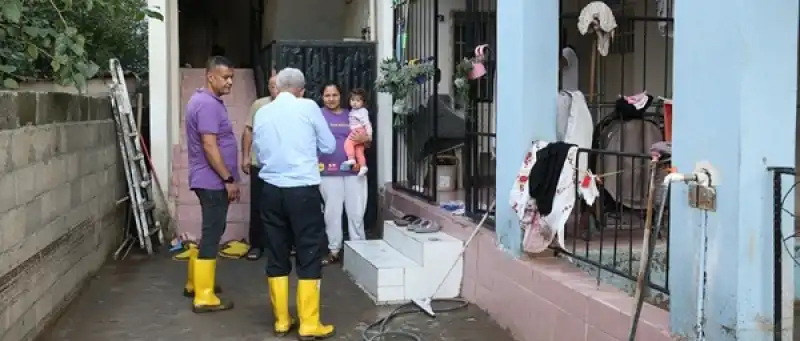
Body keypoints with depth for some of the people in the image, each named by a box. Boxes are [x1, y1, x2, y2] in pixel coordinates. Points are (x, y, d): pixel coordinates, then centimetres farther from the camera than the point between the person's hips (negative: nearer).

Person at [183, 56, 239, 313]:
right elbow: (210, 146, -24)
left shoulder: (204, 100, 15)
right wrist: (229, 179, -20)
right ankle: (204, 297, -1)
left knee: (212, 231, 19)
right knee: (212, 235, -6)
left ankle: (195, 282, 30)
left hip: (211, 180, 11)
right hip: (213, 181, -11)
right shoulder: (208, 104, -18)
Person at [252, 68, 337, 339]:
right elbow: (329, 146, 6)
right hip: (303, 190, -4)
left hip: (271, 190, 4)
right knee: (309, 255, 5)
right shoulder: (308, 107, -3)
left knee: (276, 255, 12)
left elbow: (259, 153, 16)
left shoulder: (262, 113, 7)